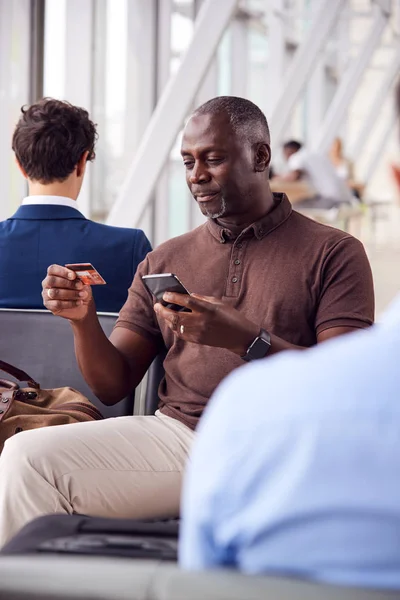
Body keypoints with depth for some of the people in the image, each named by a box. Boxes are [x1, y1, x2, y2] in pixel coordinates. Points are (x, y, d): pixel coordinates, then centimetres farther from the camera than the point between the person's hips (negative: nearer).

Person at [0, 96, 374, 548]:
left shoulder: (333, 253, 6)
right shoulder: (164, 261, 20)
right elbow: (113, 386, 16)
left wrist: (244, 338, -21)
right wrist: (83, 319, -5)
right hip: (173, 433, 4)